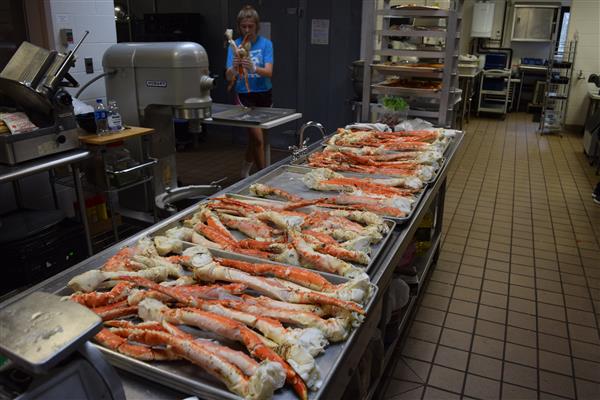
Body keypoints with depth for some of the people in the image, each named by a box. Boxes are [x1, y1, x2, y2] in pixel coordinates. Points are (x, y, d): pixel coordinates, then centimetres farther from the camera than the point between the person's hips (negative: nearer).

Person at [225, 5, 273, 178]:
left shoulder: (265, 43, -4)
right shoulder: (235, 45, -4)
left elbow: (269, 72, -17)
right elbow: (229, 77, -12)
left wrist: (253, 68, -37)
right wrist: (234, 68, -35)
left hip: (264, 94, 2)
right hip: (244, 95, -2)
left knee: (254, 136, 13)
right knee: (258, 137, -14)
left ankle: (246, 167, 37)